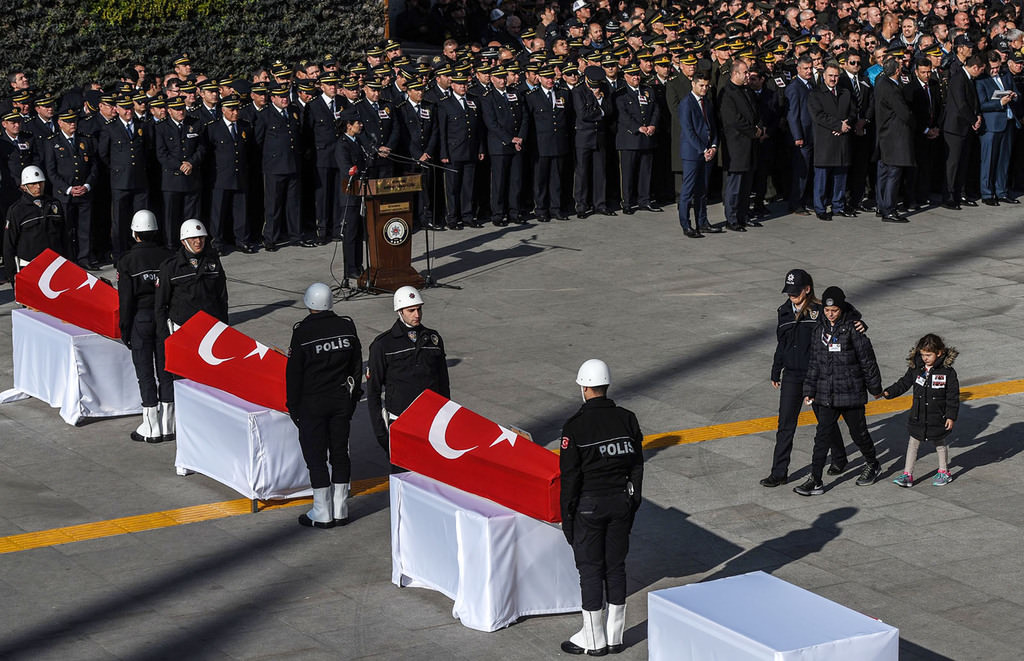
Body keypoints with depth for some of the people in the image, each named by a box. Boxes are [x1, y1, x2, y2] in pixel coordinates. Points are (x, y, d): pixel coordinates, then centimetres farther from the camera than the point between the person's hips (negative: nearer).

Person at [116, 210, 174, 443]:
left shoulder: (128, 260, -11)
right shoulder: (168, 256, -1)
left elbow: (126, 298, -10)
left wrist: (124, 329, -2)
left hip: (141, 319, -3)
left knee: (145, 372, 2)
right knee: (165, 369, 10)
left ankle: (151, 428, 4)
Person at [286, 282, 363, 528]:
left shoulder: (302, 333, -16)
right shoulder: (347, 327, -2)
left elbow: (294, 374, -11)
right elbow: (357, 367, 7)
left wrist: (293, 407, 0)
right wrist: (352, 398, 18)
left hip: (312, 404, -5)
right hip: (342, 402, 5)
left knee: (316, 458, 4)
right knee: (340, 454, 13)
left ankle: (322, 515, 8)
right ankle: (341, 511, 18)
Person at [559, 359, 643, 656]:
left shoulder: (575, 427, -15)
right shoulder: (627, 419, -1)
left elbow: (570, 477, -13)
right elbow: (637, 467, 4)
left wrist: (567, 518, -4)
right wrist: (633, 505, 15)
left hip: (589, 505, -4)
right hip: (621, 502, 5)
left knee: (590, 569, 5)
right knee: (616, 567, 13)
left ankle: (594, 640, 13)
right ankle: (614, 637, 19)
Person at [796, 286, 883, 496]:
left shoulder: (853, 329, -11)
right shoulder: (819, 329, 4)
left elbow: (867, 360, -4)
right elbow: (815, 362, 12)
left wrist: (875, 387, 2)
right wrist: (809, 390, 10)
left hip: (851, 392, -4)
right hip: (826, 394, 4)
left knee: (858, 432, 11)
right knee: (822, 435, -1)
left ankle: (872, 464, 37)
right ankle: (815, 481, -1)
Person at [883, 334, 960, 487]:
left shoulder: (948, 371, -14)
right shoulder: (916, 368, -4)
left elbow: (953, 396, -10)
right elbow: (904, 383, 6)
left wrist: (951, 416, -11)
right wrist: (889, 392, -8)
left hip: (938, 417, -3)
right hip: (918, 417, 3)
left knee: (941, 444, 14)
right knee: (913, 443, 7)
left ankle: (944, 472, 32)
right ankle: (907, 474, 13)